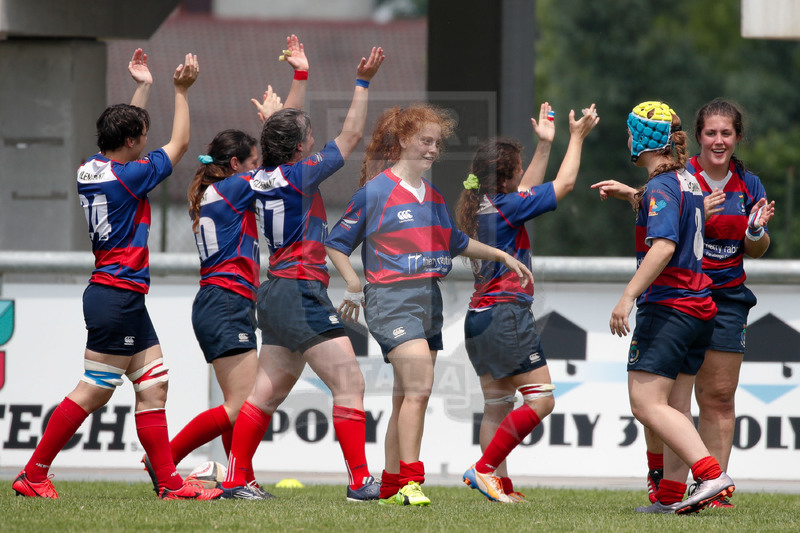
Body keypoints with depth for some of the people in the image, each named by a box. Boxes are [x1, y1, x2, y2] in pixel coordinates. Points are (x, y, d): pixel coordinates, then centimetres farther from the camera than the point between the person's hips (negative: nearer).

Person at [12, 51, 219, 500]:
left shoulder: (92, 170, 6)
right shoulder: (127, 176, -15)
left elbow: (126, 130, 27)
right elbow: (180, 144, -4)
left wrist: (144, 86, 29)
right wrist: (181, 91, 3)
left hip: (126, 298, 10)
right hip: (117, 296, -10)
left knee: (154, 383, 8)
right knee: (94, 391, -6)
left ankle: (168, 481, 6)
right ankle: (33, 475, -2)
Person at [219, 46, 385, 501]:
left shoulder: (266, 176, 9)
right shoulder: (299, 175, -12)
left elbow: (285, 128, 25)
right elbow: (350, 138, -7)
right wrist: (363, 83, -2)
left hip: (276, 292, 9)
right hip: (302, 291, -9)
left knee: (268, 393, 11)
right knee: (350, 383, -8)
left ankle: (236, 480, 11)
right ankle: (360, 481, -13)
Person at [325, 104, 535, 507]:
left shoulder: (434, 196, 15)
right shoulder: (376, 191, -5)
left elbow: (457, 243, 30)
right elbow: (336, 244, 1)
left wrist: (503, 256, 23)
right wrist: (355, 286, -7)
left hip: (428, 299, 7)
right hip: (391, 299, -7)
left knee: (408, 397, 8)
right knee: (419, 386, -20)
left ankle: (391, 486, 14)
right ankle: (410, 480, -19)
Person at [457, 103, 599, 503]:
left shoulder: (480, 207, 11)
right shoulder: (504, 207, -13)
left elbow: (526, 192, 28)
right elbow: (563, 185, -7)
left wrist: (544, 144, 29)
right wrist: (576, 138, 5)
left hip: (479, 317, 9)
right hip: (505, 315, -9)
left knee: (497, 404, 10)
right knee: (540, 399, -7)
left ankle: (499, 485, 6)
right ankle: (484, 469, -10)